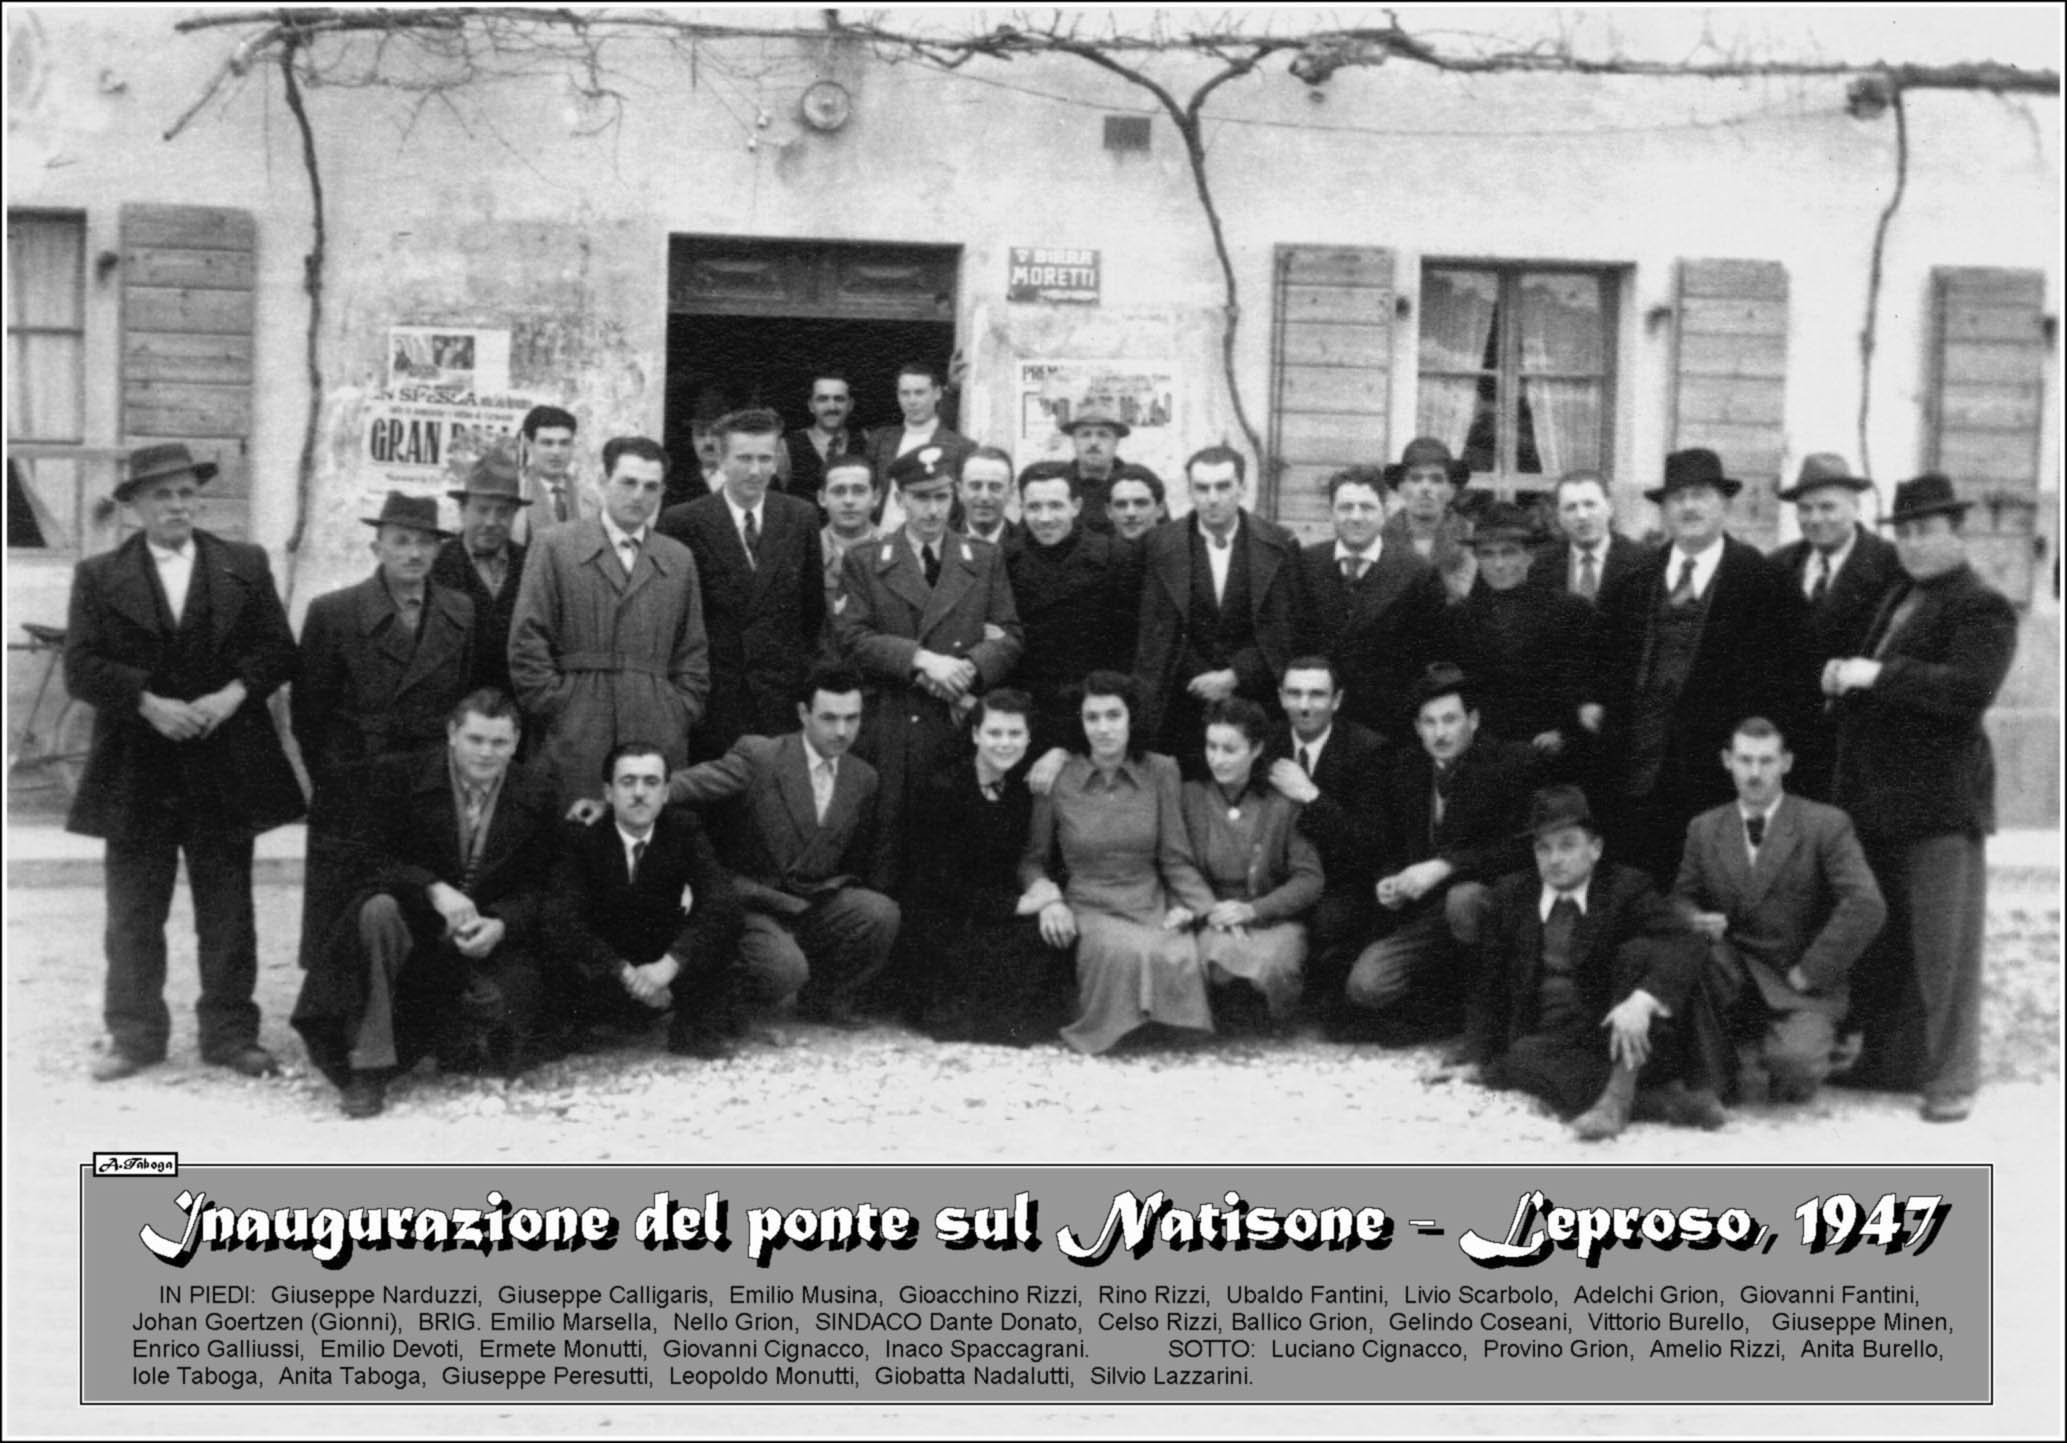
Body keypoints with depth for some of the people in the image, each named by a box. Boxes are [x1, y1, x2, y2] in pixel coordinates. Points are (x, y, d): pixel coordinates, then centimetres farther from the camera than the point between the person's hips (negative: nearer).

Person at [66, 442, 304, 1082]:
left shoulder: (245, 566, 7)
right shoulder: (98, 576, 4)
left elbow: (279, 649, 3)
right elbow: (81, 667, -3)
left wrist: (233, 693, -14)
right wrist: (149, 703, -16)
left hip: (226, 769, 1)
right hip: (135, 775, 0)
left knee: (227, 912, 6)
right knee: (133, 915, 6)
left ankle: (230, 1033, 15)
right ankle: (134, 1036, 17)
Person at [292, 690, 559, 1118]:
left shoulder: (535, 796, 1)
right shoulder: (397, 777, -5)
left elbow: (538, 887, 2)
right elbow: (372, 857, -9)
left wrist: (500, 925, -18)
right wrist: (435, 890, -25)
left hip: (492, 937, 1)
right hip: (415, 920, -1)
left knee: (501, 1012, -25)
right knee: (379, 909, -35)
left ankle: (452, 1034, 17)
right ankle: (367, 1067, -29)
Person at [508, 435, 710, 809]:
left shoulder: (679, 560, 17)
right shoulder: (555, 548, 6)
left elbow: (694, 653, 17)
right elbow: (527, 642, 2)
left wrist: (682, 714, 5)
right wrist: (553, 707, -4)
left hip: (658, 736, 3)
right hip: (575, 733, -2)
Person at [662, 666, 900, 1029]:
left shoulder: (864, 778, 8)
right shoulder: (758, 756, -9)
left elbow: (865, 862, 19)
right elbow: (697, 782, -22)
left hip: (818, 907, 5)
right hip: (755, 904, -4)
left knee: (881, 913, -23)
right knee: (786, 968, -31)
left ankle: (825, 998, 4)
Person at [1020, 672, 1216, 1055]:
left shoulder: (1160, 772, 7)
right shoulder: (1056, 779, 4)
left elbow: (1176, 856, 7)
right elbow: (1034, 861, 12)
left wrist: (1198, 905, -9)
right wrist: (1048, 899, -7)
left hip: (1153, 905, 1)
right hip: (1087, 906, -1)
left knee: (1184, 959, -34)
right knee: (1126, 952, -36)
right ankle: (1109, 1037, -15)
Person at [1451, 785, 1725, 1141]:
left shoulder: (1626, 887, 0)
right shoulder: (1510, 894, 11)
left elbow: (1683, 945, -17)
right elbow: (1490, 984, 17)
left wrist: (1643, 999, -36)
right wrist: (1477, 1057, 7)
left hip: (1623, 1033, -1)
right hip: (1556, 1042, 2)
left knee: (1640, 951, -26)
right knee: (1521, 1061, -33)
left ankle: (1619, 1094, -34)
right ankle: (1658, 1099, -35)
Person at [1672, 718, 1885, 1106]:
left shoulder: (1826, 824, -7)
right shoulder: (1704, 829, 6)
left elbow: (1867, 906, -17)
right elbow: (1682, 898, 10)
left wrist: (1809, 971, -16)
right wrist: (1696, 920, -16)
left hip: (1802, 988, -3)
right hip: (1736, 978, 3)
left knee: (1795, 1063, -32)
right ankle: (1745, 1056, -7)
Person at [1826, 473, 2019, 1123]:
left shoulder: (1982, 608, -10)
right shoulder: (1897, 600, 17)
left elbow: (1971, 688, -24)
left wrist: (1880, 675, -23)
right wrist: (1843, 678, 2)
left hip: (1939, 801, -8)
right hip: (1877, 799, 9)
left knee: (1941, 943, -2)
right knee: (1877, 940, 16)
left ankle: (1950, 1077, 8)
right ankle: (1879, 1059, 28)